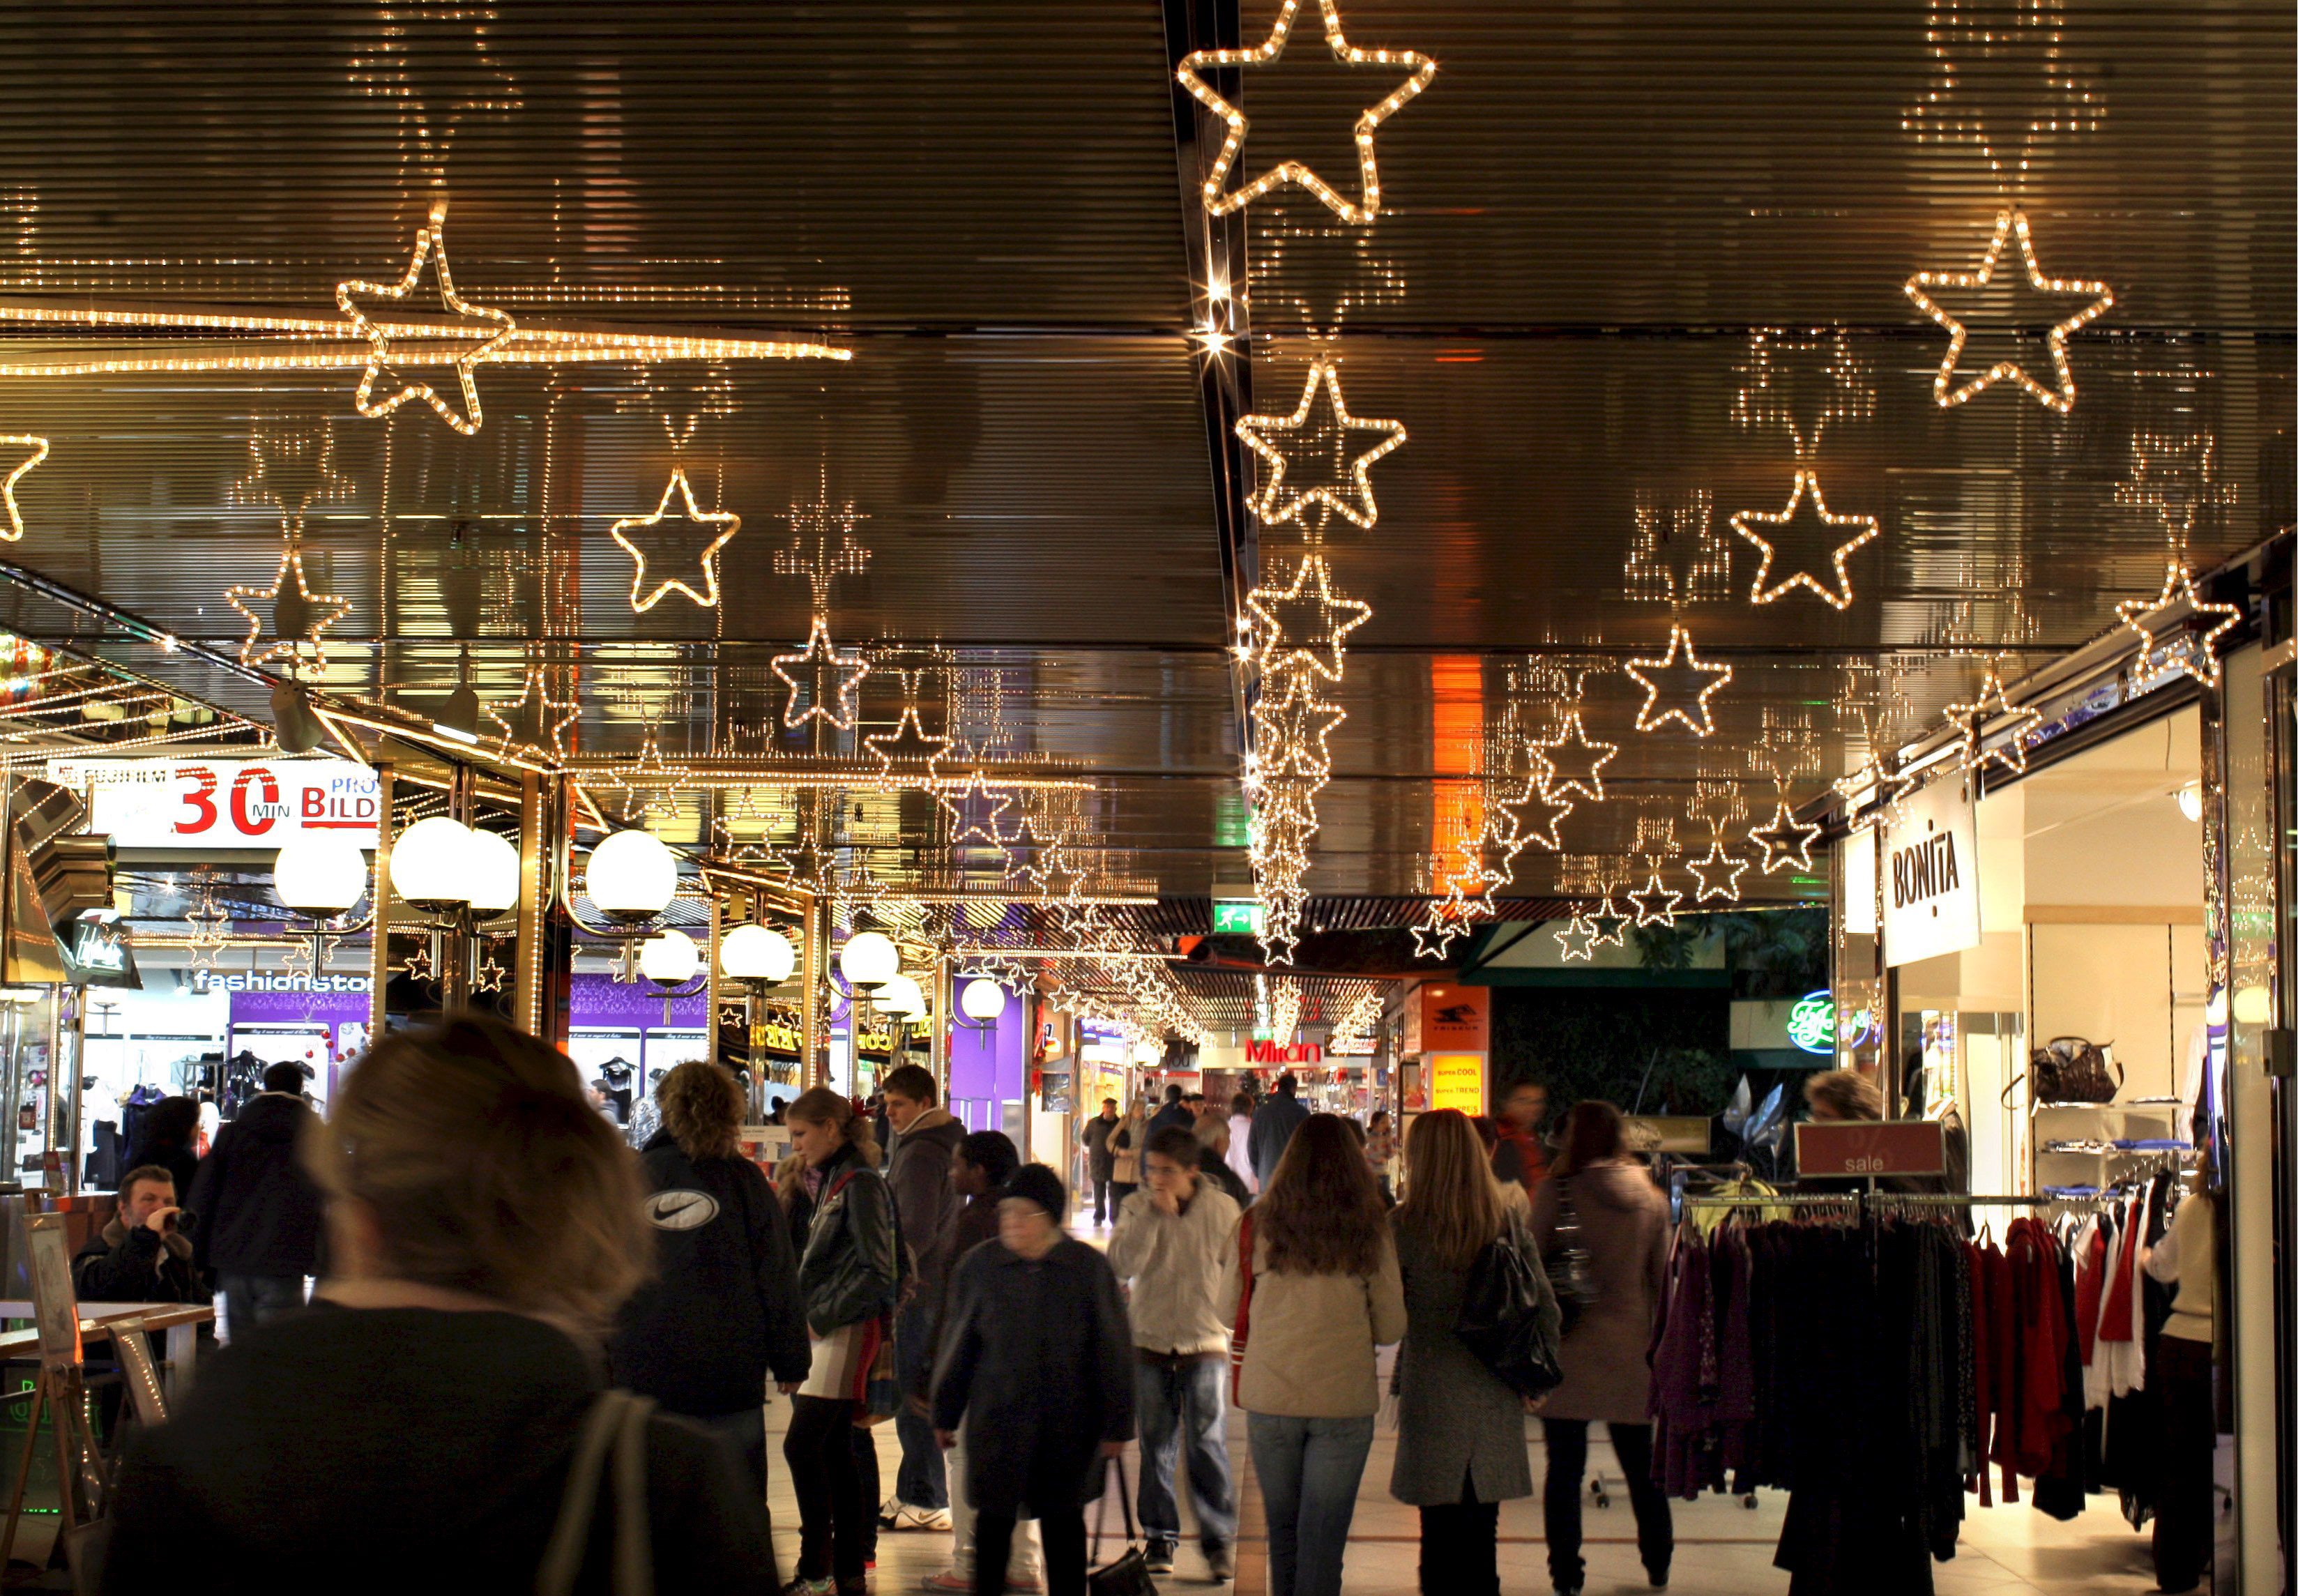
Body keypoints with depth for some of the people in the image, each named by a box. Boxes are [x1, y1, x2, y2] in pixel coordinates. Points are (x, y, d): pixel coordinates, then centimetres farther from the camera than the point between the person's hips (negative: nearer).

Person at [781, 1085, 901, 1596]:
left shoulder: (860, 1184, -13)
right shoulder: (825, 1181, 14)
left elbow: (879, 1272, -18)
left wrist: (823, 1317, -16)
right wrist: (793, 1198, 7)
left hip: (847, 1330, -9)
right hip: (823, 1330, 9)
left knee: (801, 1446, -11)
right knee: (833, 1452, 10)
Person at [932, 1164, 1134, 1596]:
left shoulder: (1089, 1268, -4)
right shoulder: (980, 1265, -1)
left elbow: (1112, 1352, 1)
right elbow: (959, 1346, 7)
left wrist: (1116, 1426, 1)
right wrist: (946, 1415, 11)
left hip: (1068, 1423, 0)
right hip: (996, 1419, 1)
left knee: (1063, 1522, 10)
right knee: (993, 1520, 7)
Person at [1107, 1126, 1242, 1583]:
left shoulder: (1222, 1209, -1)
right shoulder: (1137, 1208, 0)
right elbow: (1122, 1264, -14)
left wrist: (1224, 1317, 3)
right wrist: (1154, 1214, -17)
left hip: (1203, 1344, -2)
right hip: (1148, 1343, 2)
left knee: (1207, 1446, -5)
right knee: (1156, 1447, 8)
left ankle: (1219, 1540, 4)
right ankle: (1159, 1537, 19)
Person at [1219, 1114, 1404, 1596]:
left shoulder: (1256, 1224, -4)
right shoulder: (1370, 1230, -5)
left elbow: (1229, 1313, 5)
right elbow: (1392, 1328, 0)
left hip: (1269, 1398, 1)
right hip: (1343, 1399, -1)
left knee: (1282, 1526, 17)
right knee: (1323, 1537, 4)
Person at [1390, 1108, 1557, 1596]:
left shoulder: (1404, 1225, -9)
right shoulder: (1510, 1224, 2)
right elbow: (1548, 1314, 3)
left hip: (1432, 1397, -4)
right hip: (1496, 1403, 4)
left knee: (1440, 1540, 3)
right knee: (1482, 1539, 12)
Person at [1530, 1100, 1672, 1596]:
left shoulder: (1557, 1192, -9)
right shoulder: (1651, 1198, 3)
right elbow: (1662, 1276, 8)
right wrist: (1657, 1340, 15)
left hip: (1569, 1350, -4)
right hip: (1631, 1351, 4)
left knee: (1565, 1467, 3)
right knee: (1640, 1466, 17)